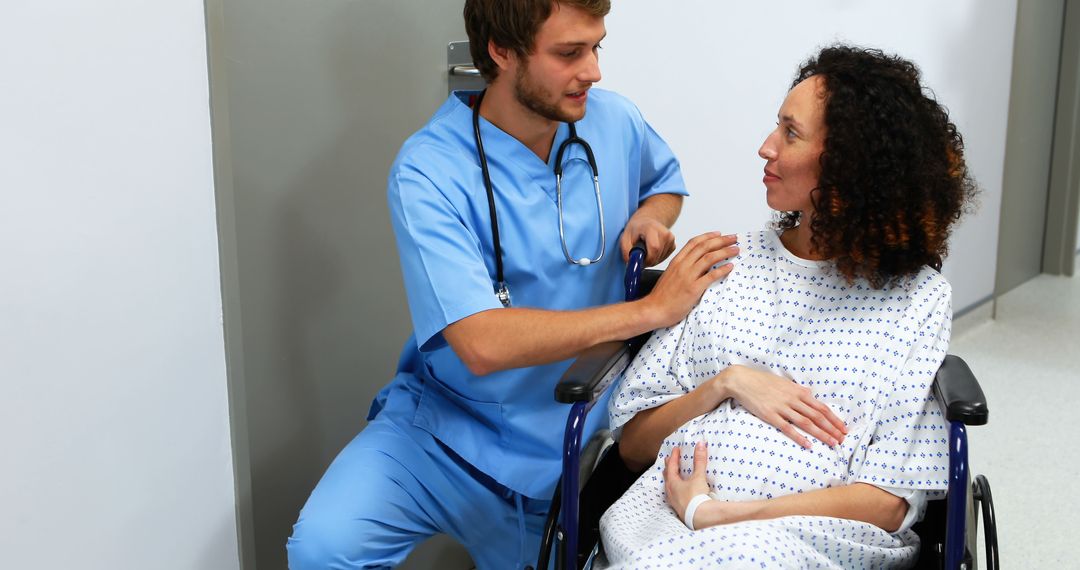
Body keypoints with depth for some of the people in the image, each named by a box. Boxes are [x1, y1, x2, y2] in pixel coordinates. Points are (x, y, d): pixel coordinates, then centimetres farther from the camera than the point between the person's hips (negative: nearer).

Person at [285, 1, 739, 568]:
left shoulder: (613, 121, -4)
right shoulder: (428, 171, -21)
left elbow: (665, 178, 21)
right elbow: (482, 343, -31)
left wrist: (650, 217, -4)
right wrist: (652, 308, -29)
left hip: (564, 451, 4)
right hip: (444, 428, -3)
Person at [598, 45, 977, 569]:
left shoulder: (918, 297, 5)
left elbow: (887, 502, -2)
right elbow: (633, 442, 12)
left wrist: (712, 514, -11)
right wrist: (728, 383, -6)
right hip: (668, 515, 3)